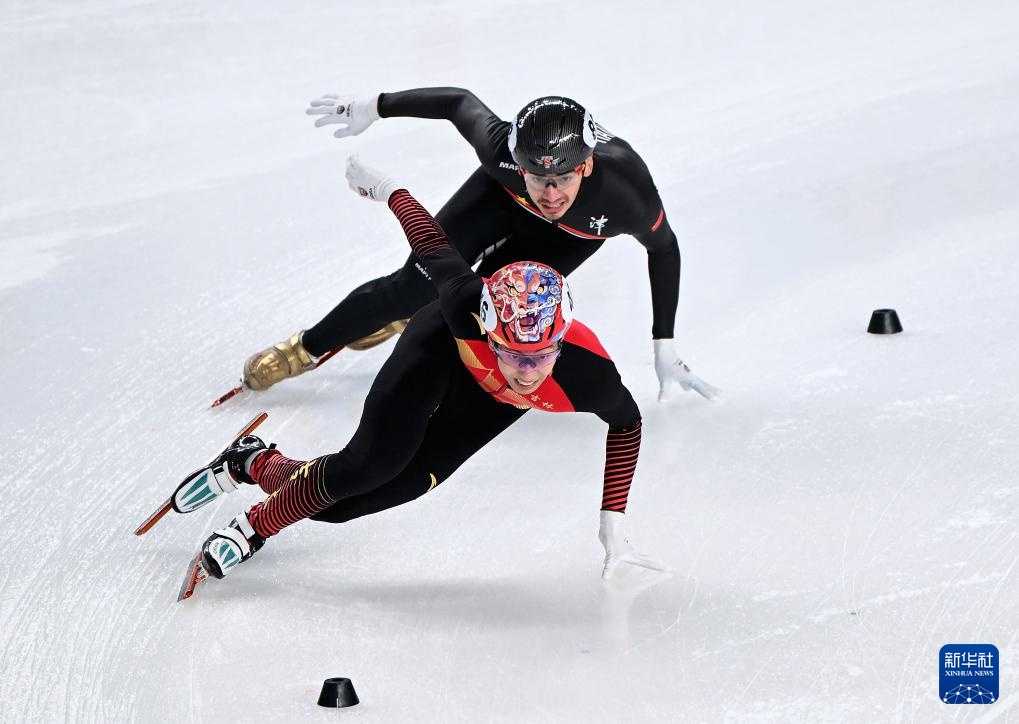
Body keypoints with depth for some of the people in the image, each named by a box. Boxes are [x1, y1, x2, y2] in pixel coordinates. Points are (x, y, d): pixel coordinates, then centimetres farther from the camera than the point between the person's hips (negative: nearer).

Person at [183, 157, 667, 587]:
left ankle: (259, 466, 21)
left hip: (491, 406, 1)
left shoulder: (590, 377, -39)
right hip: (440, 351, -1)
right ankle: (258, 525, 3)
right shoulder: (467, 306, -42)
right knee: (372, 463, -24)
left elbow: (626, 424, -15)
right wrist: (386, 190, -4)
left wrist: (612, 520, -13)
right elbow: (434, 245, -22)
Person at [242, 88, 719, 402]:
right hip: (504, 199, 0)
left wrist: (664, 347, -17)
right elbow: (460, 102, -21)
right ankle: (307, 350, 13)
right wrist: (374, 106, -10)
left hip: (577, 232, 0)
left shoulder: (626, 194, -44)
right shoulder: (503, 151, -42)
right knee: (415, 287, -9)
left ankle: (410, 318, 18)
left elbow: (664, 249, -22)